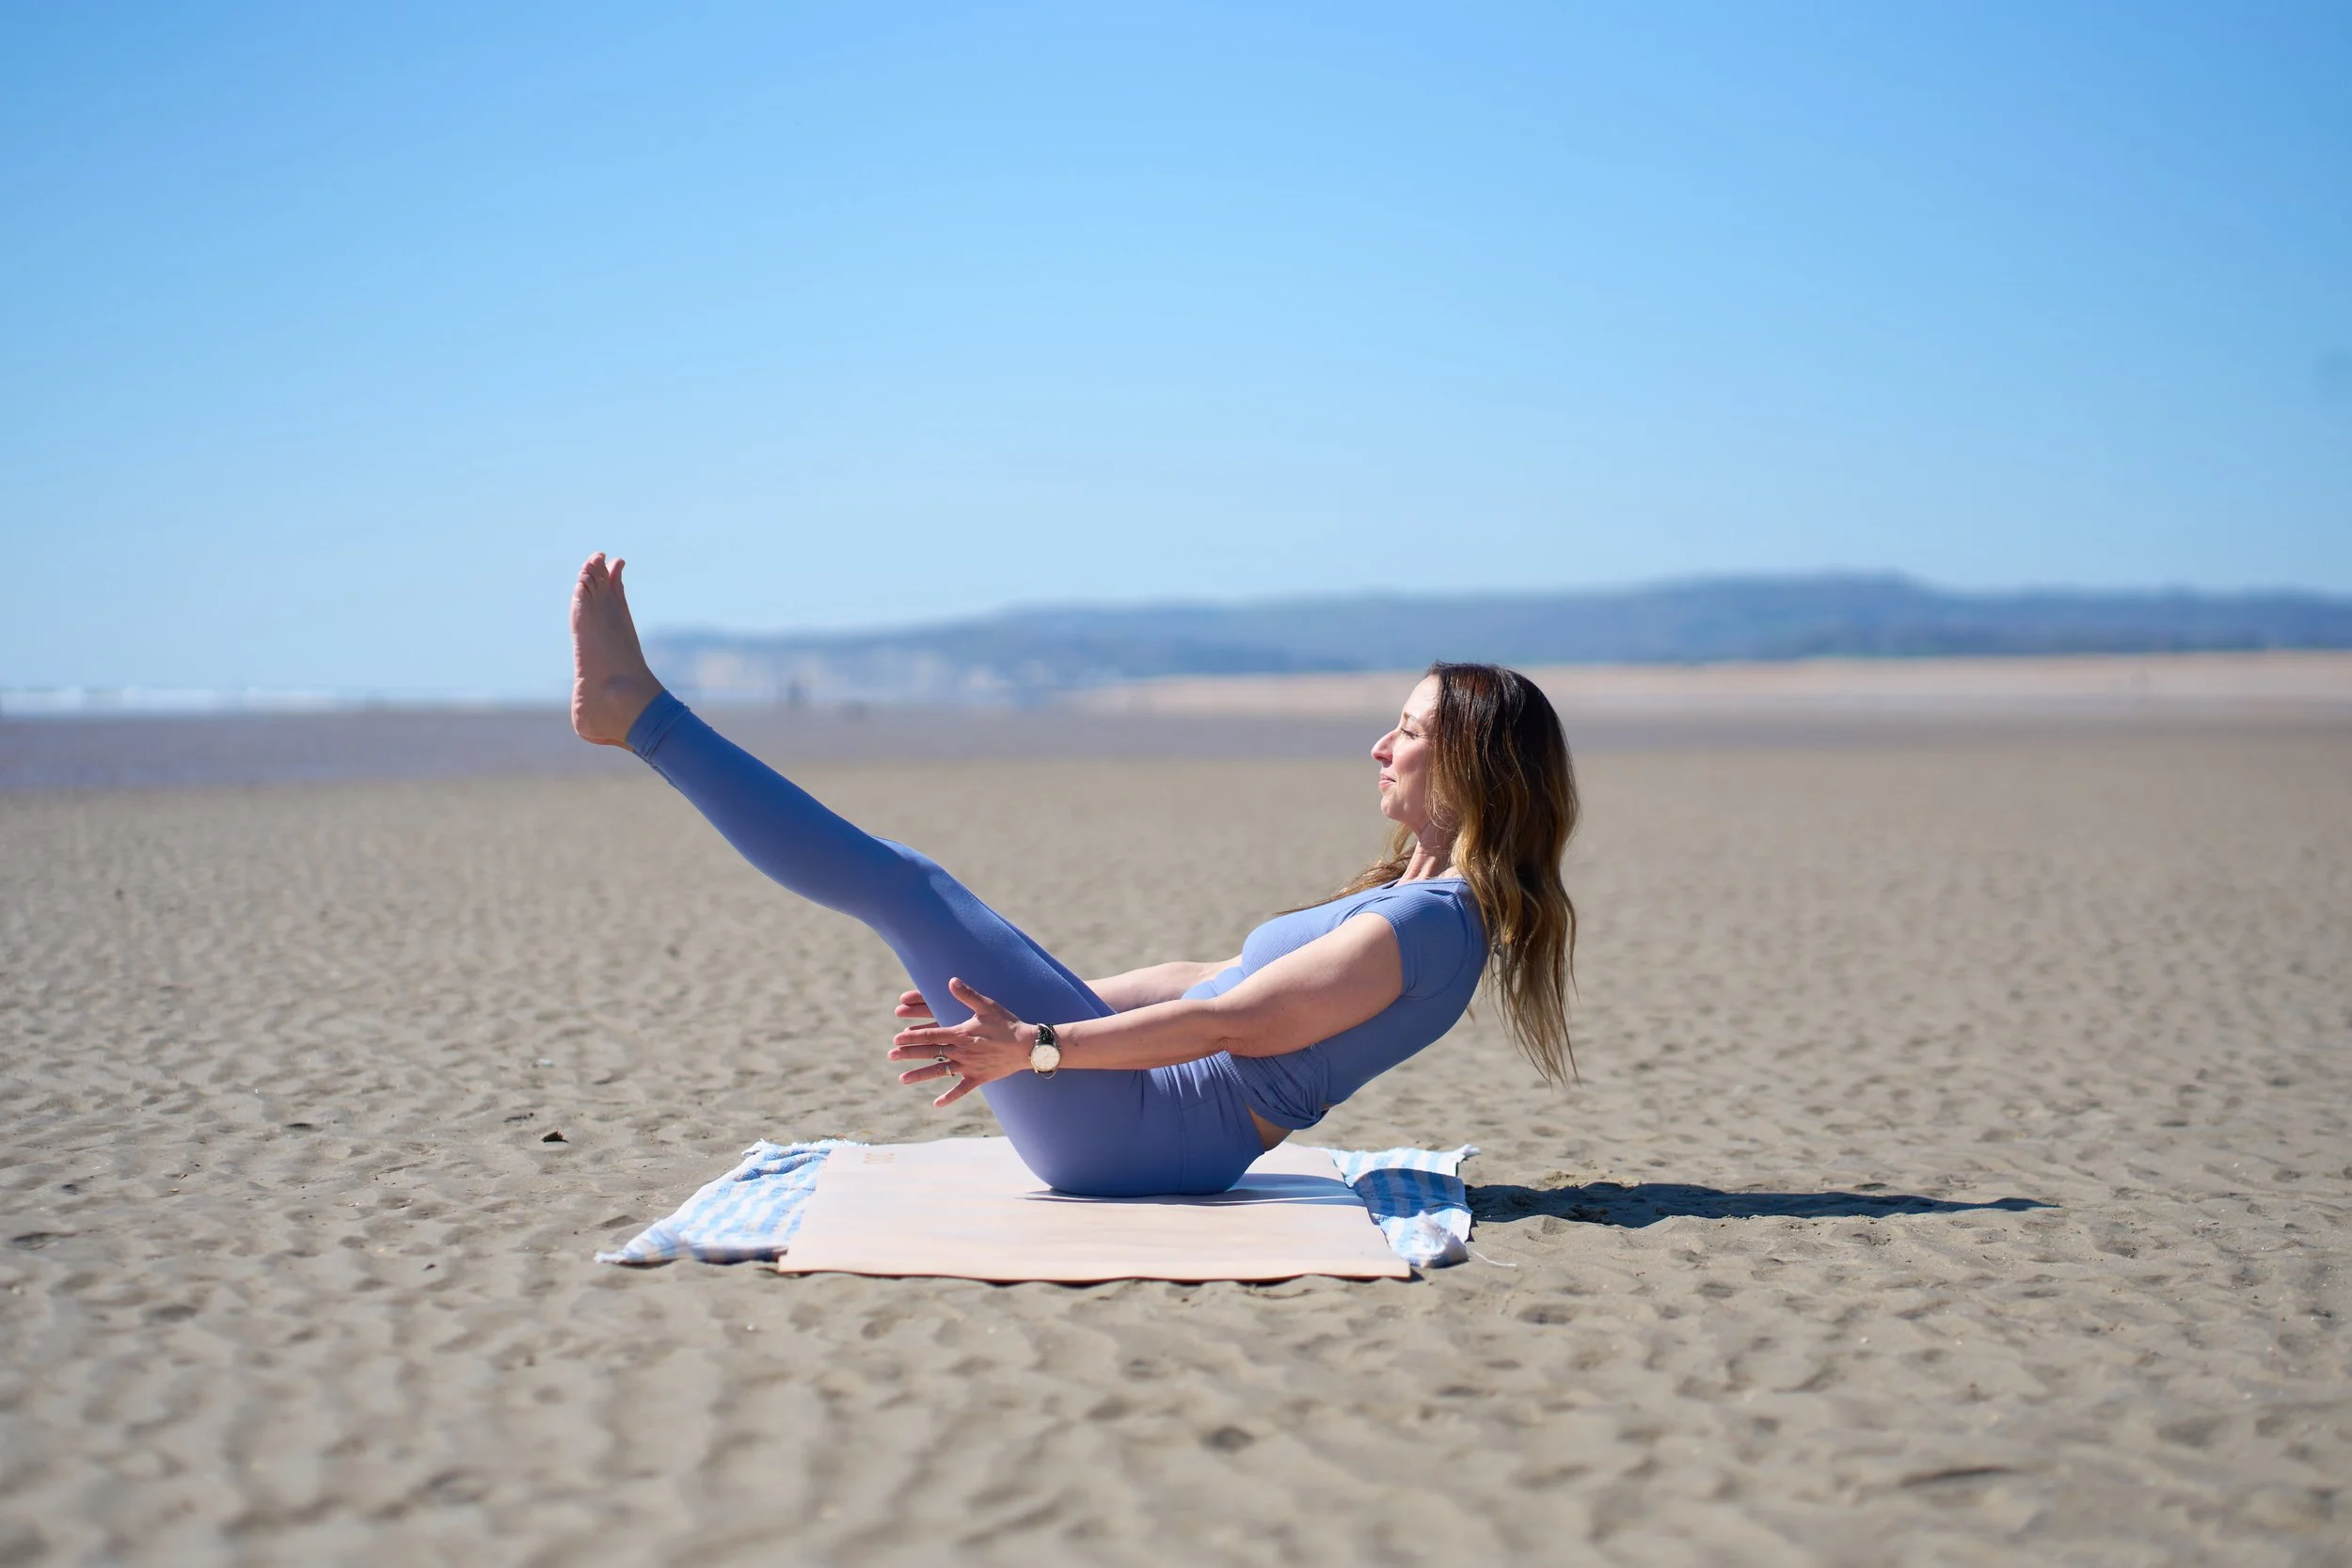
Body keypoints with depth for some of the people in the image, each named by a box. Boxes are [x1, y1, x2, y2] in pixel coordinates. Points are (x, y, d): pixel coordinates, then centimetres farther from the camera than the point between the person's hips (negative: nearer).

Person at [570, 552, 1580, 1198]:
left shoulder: (1432, 920, -15)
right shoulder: (1409, 898, 15)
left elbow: (1232, 1023, -24)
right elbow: (1211, 981, 20)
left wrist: (1039, 1044, -29)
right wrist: (1009, 998, 22)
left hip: (1141, 1135, -9)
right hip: (1142, 1129, 9)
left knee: (905, 887, -11)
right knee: (913, 897, 14)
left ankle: (635, 709, -2)